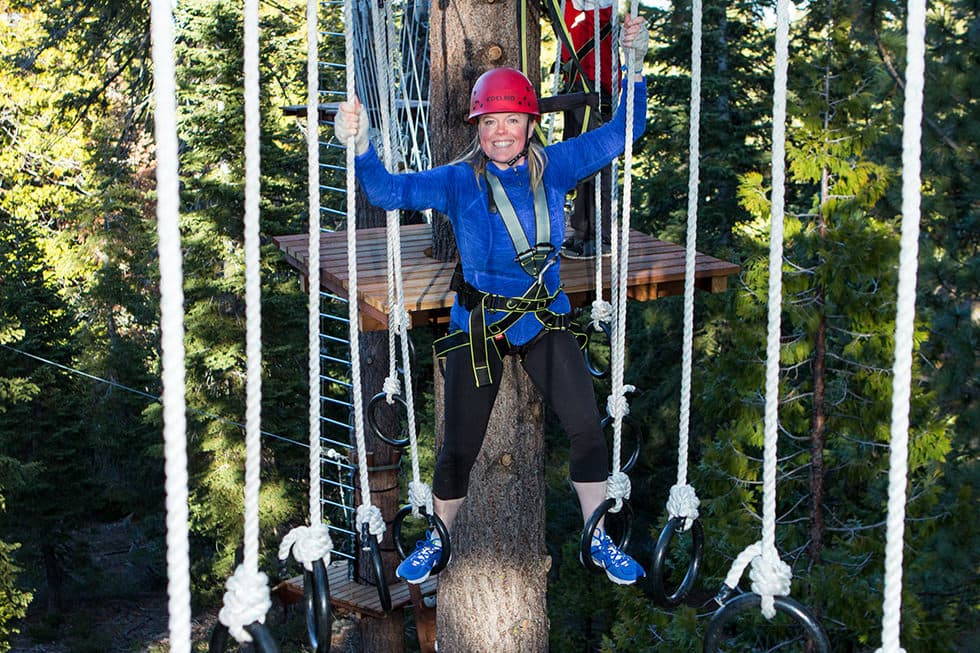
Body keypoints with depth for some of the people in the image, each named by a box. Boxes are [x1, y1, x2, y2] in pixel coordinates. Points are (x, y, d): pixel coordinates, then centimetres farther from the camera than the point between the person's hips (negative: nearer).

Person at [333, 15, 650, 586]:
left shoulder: (552, 168, -4)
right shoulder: (459, 181, -11)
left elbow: (619, 135, -1)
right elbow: (389, 192, -19)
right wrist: (360, 147, -38)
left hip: (546, 321, 2)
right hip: (479, 325, -2)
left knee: (587, 426, -6)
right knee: (460, 446, 3)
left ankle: (599, 541, 13)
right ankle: (437, 542, 28)